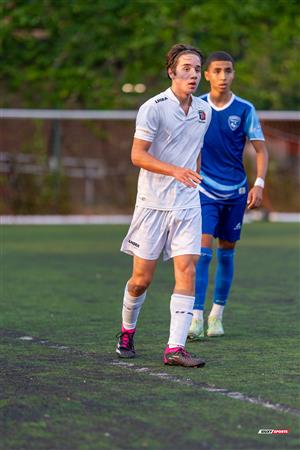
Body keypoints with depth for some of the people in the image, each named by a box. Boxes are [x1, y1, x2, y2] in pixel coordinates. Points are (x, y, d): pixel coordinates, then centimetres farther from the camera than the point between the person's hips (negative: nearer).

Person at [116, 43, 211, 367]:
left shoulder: (204, 110, 8)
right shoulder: (153, 108, -11)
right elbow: (137, 155, -15)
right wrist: (175, 171, -27)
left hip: (188, 204, 4)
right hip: (153, 203, -4)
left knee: (187, 270, -10)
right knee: (142, 278, 3)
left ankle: (175, 348, -12)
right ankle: (127, 331, 31)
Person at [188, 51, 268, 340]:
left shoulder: (244, 110, -2)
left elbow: (260, 150, 1)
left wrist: (259, 184, -10)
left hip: (235, 191, 1)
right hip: (205, 190, -1)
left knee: (226, 252, 10)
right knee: (203, 251, -14)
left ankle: (217, 314, 23)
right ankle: (196, 317, -17)